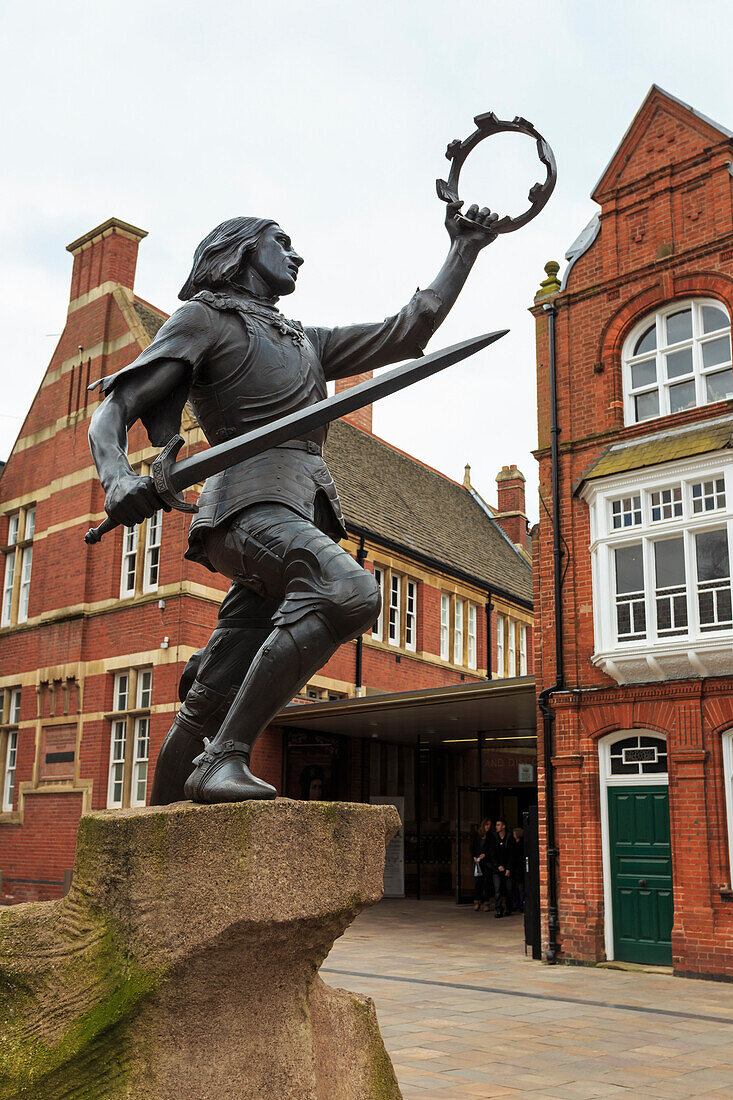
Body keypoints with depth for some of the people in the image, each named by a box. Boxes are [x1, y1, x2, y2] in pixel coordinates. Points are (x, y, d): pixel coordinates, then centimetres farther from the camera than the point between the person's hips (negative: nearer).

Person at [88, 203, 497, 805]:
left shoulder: (306, 342, 33)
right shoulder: (204, 317, 12)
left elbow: (410, 332, 33)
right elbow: (112, 413, 3)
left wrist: (465, 248, 34)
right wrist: (119, 478, -19)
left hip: (306, 515, 6)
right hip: (249, 501, -6)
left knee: (208, 705, 1)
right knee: (351, 591, -34)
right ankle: (225, 758, -33)